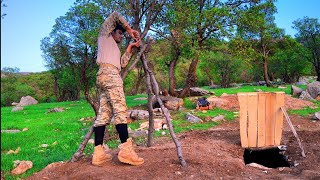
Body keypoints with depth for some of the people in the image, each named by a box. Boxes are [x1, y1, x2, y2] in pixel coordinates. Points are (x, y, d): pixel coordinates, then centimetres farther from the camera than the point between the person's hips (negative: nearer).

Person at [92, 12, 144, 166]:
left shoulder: (115, 49, 36)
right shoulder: (104, 35, 18)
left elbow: (122, 63, 23)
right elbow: (115, 16, 13)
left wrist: (130, 48, 23)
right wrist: (129, 29, 15)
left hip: (106, 77, 9)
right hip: (109, 73, -8)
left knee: (104, 114, -2)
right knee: (120, 109, -17)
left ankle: (98, 153, -6)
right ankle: (125, 149, -22)